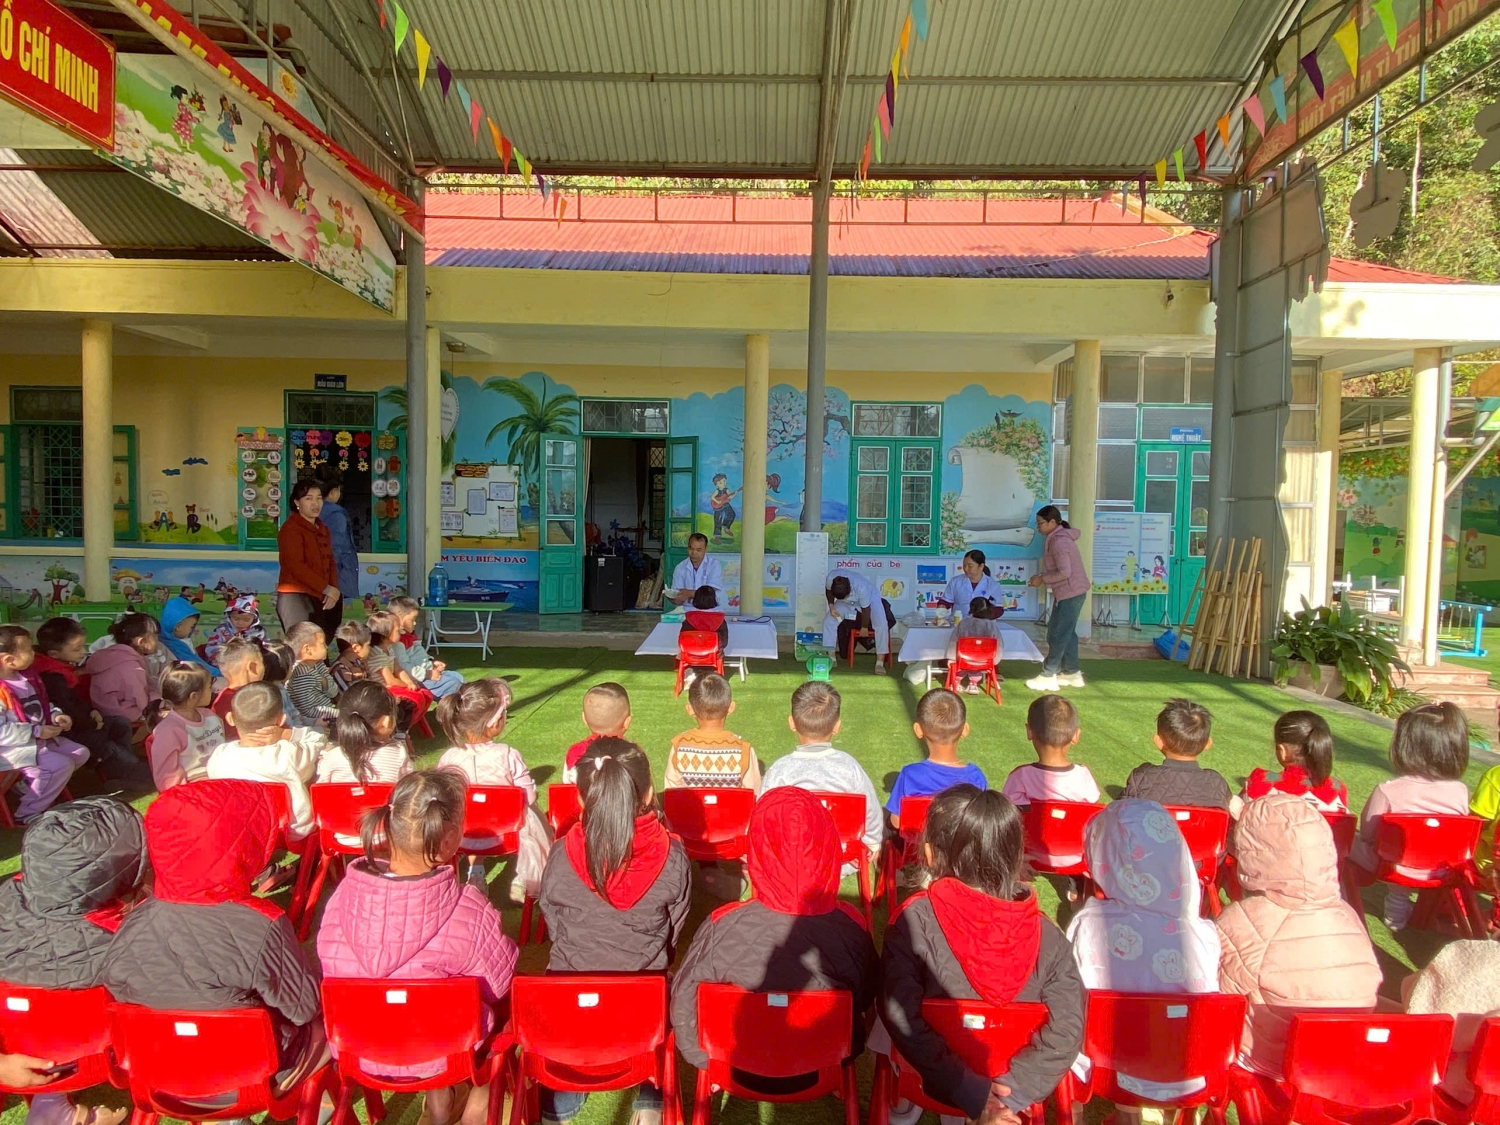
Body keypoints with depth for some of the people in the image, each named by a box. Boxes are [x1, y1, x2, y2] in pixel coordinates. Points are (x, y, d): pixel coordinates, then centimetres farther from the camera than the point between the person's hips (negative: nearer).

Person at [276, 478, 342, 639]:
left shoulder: (322, 529, 18)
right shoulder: (290, 529, -9)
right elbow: (296, 566, -17)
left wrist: (334, 590, -3)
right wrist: (326, 589, -15)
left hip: (320, 598, 8)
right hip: (296, 597, -8)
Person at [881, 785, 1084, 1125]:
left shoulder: (914, 921, -23)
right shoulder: (1045, 934, -16)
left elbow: (902, 1020, -26)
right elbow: (1067, 1031, -20)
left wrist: (970, 1092, -21)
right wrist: (1012, 1091, -17)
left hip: (933, 1086, -2)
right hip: (1011, 1082, 2)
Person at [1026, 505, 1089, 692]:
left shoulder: (1058, 541, -19)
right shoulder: (1059, 537, 13)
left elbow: (1064, 572, -25)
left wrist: (1042, 579, -14)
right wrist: (1043, 577, 5)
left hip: (1070, 593, -10)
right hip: (1072, 592, 10)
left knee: (1057, 634, -5)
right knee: (1066, 632, 15)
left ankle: (1048, 676, 0)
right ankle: (1072, 673, 21)